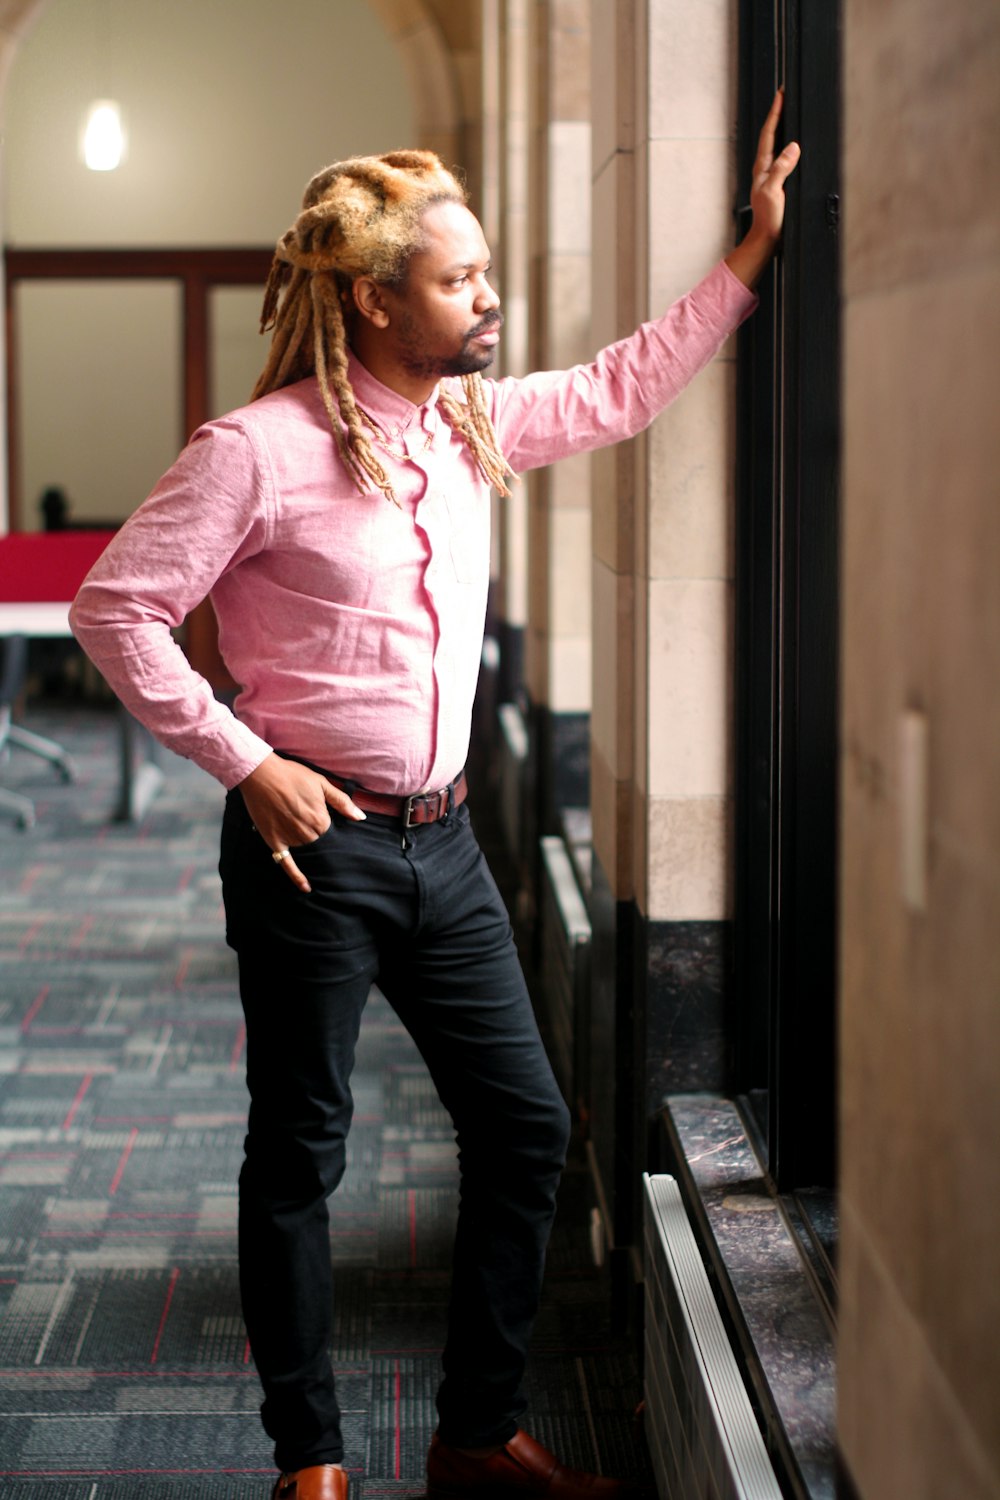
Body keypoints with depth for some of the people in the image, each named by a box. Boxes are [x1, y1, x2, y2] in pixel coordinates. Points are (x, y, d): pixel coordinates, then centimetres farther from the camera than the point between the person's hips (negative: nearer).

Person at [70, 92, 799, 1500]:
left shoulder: (475, 423, 8)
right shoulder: (259, 451, -14)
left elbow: (624, 384, 21)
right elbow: (116, 607, -13)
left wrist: (754, 247, 16)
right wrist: (245, 762, -14)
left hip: (442, 843, 7)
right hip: (316, 848, -7)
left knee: (525, 1124, 9)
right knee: (300, 1155, 5)